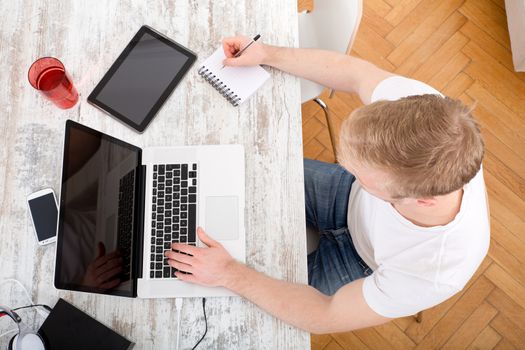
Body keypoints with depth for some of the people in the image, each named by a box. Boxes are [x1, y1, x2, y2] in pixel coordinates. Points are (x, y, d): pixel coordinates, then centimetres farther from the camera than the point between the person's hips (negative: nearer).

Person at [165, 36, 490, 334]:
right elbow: (355, 72, -14)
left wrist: (229, 274, -26)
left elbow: (326, 316, -27)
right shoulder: (419, 102, -36)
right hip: (353, 200, 4)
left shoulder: (432, 275, -42)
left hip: (363, 266, -3)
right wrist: (267, 54, -12)